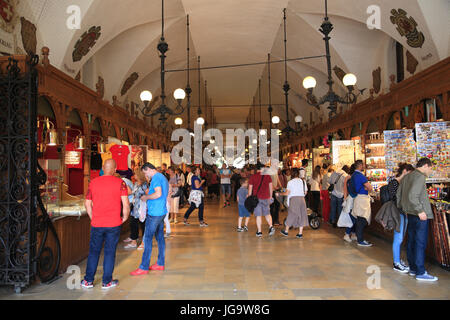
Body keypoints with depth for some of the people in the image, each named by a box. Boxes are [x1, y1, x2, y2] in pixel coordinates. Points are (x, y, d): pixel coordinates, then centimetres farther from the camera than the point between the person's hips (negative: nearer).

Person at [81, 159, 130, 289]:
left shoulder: (93, 182, 2)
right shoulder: (120, 183, -7)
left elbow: (87, 203, 8)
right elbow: (126, 204, -11)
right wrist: (124, 218, 3)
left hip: (96, 224, 2)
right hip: (113, 224, -2)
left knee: (94, 251, 15)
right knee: (110, 252, 8)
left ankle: (88, 281, 23)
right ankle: (106, 281, 16)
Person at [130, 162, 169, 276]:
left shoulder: (156, 177, -14)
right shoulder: (163, 177, 17)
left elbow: (158, 194, -26)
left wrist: (146, 197, -11)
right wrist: (149, 204, 20)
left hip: (154, 213, -10)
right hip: (162, 211, 10)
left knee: (148, 239, -4)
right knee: (160, 237, 14)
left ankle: (144, 267, 1)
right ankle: (161, 263, 22)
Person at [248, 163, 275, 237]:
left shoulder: (253, 177, -2)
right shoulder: (267, 176, 3)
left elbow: (250, 188, -2)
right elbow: (271, 187, 7)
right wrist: (270, 196, 17)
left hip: (256, 198, -2)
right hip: (266, 198, 2)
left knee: (258, 215, 4)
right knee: (267, 214, 16)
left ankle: (259, 232, 6)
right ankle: (271, 226, -4)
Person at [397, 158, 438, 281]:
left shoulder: (406, 177, 14)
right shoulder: (420, 177, -14)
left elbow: (398, 194, 16)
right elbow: (412, 196, -24)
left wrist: (401, 208, 21)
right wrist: (420, 210, -21)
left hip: (411, 214, 9)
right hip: (420, 215, -9)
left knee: (411, 241, 14)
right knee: (420, 243, -3)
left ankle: (413, 268, 23)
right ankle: (420, 273, 2)